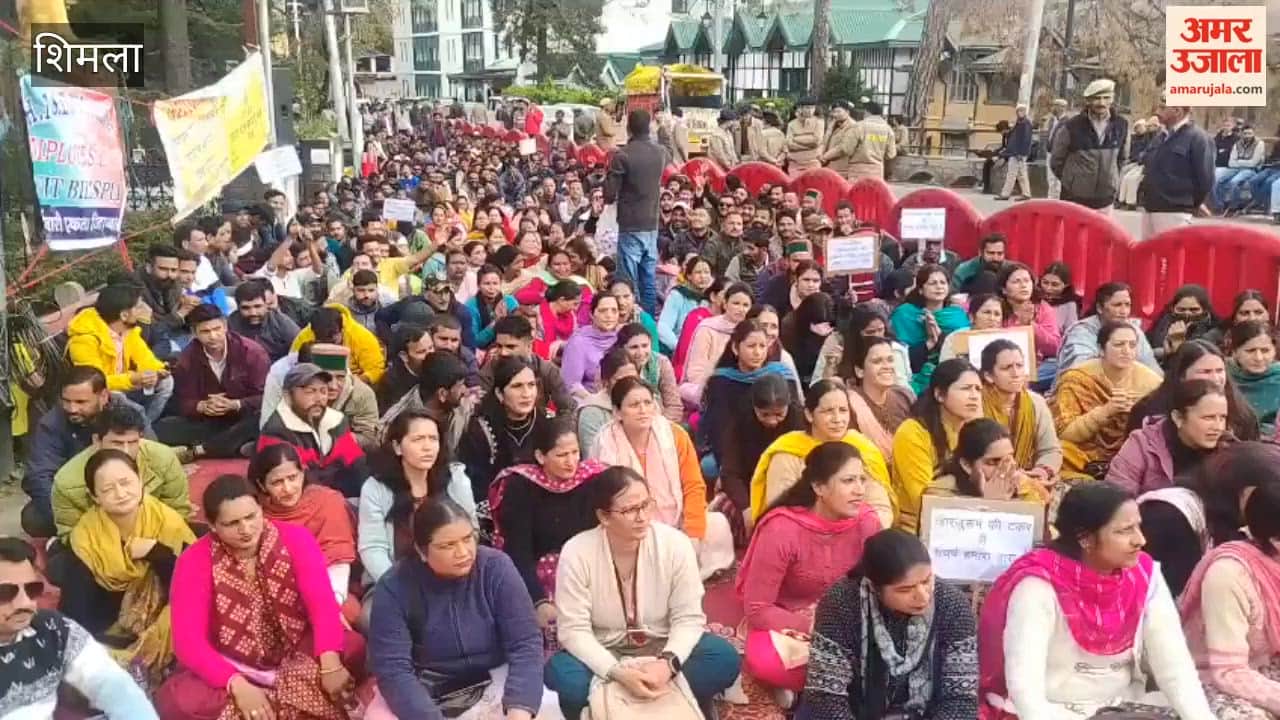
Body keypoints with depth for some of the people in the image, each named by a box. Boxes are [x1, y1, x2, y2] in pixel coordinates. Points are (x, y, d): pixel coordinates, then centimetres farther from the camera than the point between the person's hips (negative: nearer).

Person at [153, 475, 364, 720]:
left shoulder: (295, 538, -10)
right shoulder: (195, 561, -12)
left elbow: (322, 603, -21)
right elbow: (189, 640, -20)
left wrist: (330, 663, -38)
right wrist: (238, 686, -34)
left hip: (296, 656, 0)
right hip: (232, 669, 0)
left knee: (354, 648, -26)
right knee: (175, 698, -29)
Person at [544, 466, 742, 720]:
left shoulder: (675, 544, -15)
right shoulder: (576, 553, -19)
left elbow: (688, 618, -11)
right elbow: (573, 630, -18)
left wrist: (668, 663, -31)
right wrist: (617, 673, -32)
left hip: (662, 648, 1)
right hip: (602, 654, -1)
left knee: (724, 658, -24)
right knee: (560, 674, -33)